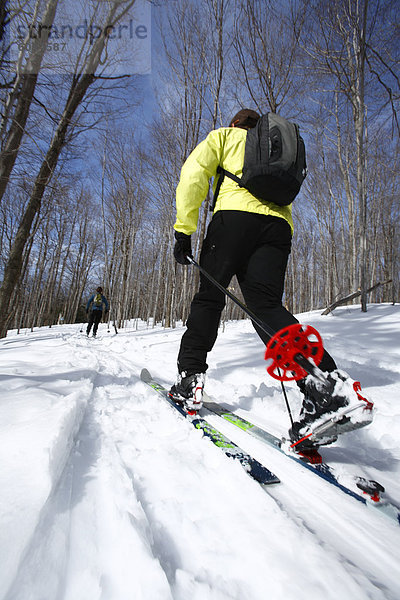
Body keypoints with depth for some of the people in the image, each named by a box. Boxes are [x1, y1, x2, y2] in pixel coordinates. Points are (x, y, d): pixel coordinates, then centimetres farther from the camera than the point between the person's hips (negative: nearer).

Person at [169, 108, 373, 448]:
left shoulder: (224, 136, 26)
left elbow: (194, 175, 7)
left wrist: (183, 229, 2)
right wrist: (273, 261, 26)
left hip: (235, 215, -4)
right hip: (279, 223, 4)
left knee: (209, 297, 2)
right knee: (266, 304, -9)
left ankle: (190, 380, 0)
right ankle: (325, 380, -30)